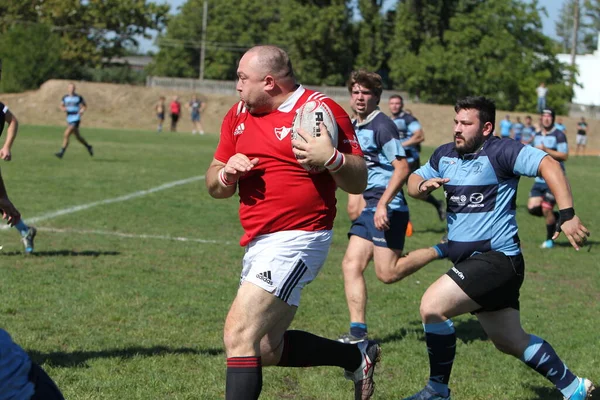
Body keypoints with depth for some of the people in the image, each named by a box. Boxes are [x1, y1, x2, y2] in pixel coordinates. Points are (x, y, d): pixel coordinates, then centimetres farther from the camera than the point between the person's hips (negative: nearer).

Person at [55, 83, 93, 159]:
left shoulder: (79, 97, -5)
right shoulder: (65, 97, 6)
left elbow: (85, 105, 6)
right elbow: (61, 106, 19)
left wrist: (82, 110, -15)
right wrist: (63, 108, -5)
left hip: (76, 119, -6)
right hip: (69, 120, 6)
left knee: (66, 134, -19)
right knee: (78, 137, 17)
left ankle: (62, 153, -15)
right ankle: (88, 147, 41)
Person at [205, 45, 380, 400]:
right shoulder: (238, 115, 12)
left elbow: (358, 183, -7)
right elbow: (215, 186, 16)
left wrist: (330, 157, -26)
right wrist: (227, 172, -6)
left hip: (296, 241, -9)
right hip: (258, 243, 9)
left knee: (239, 336, -17)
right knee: (266, 350, 15)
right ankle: (357, 356, 33)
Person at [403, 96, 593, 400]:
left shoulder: (499, 152, -13)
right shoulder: (444, 155, 9)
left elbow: (548, 165, -21)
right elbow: (413, 182, 19)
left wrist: (567, 215, -29)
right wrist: (422, 185, -6)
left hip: (496, 258, -9)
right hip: (469, 260, 9)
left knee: (432, 305, -20)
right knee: (511, 342, 17)